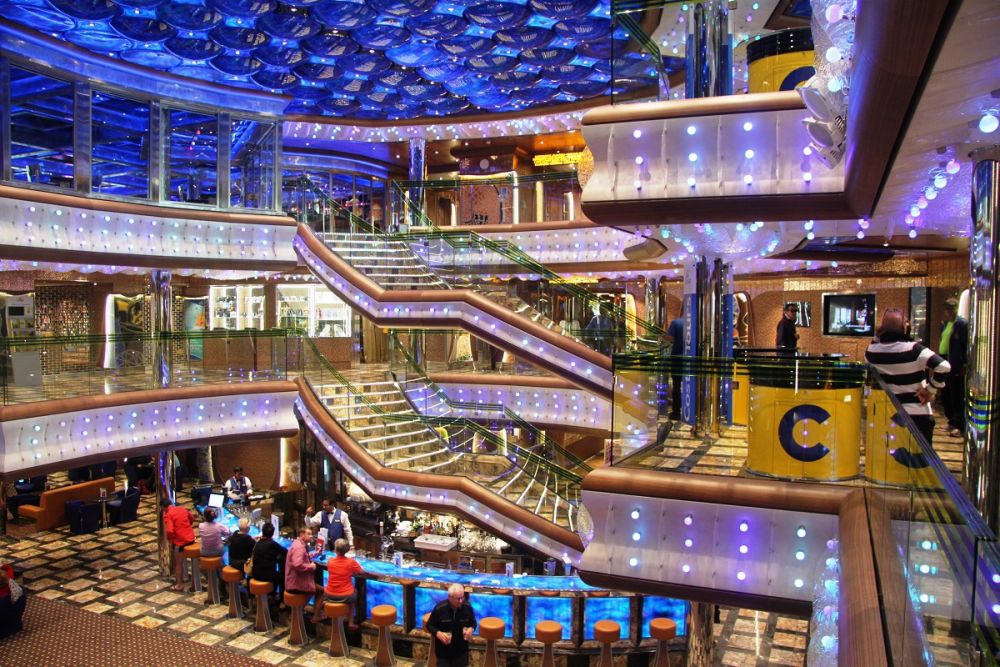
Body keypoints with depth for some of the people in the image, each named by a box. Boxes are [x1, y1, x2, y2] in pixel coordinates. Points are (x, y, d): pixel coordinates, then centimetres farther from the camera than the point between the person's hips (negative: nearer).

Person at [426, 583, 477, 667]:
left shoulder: (468, 607, -11)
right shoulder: (439, 608, -18)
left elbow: (473, 623, 6)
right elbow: (429, 625, -6)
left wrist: (471, 629, -17)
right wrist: (438, 633, -25)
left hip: (461, 650, 2)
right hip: (443, 651, -2)